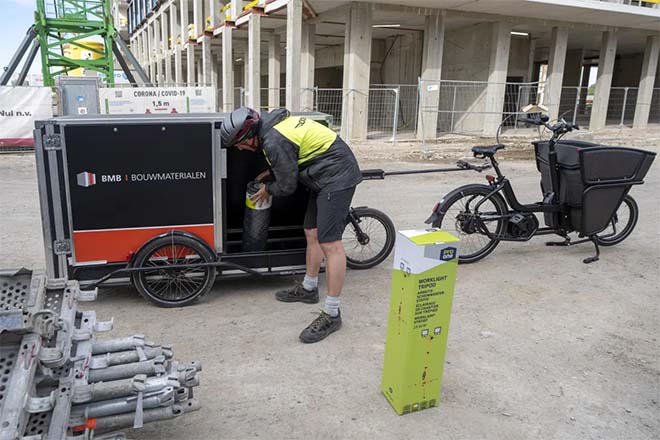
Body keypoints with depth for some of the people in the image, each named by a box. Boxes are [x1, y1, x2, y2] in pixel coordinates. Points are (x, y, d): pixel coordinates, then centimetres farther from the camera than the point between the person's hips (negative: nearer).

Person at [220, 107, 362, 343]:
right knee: (312, 233, 16)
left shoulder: (274, 142, -22)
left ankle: (332, 314, -8)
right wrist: (271, 172, 21)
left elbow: (287, 186, -11)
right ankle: (309, 288, 32)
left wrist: (268, 189, 8)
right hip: (326, 175, 11)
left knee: (329, 243, -12)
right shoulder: (272, 122, 8)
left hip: (336, 177, -11)